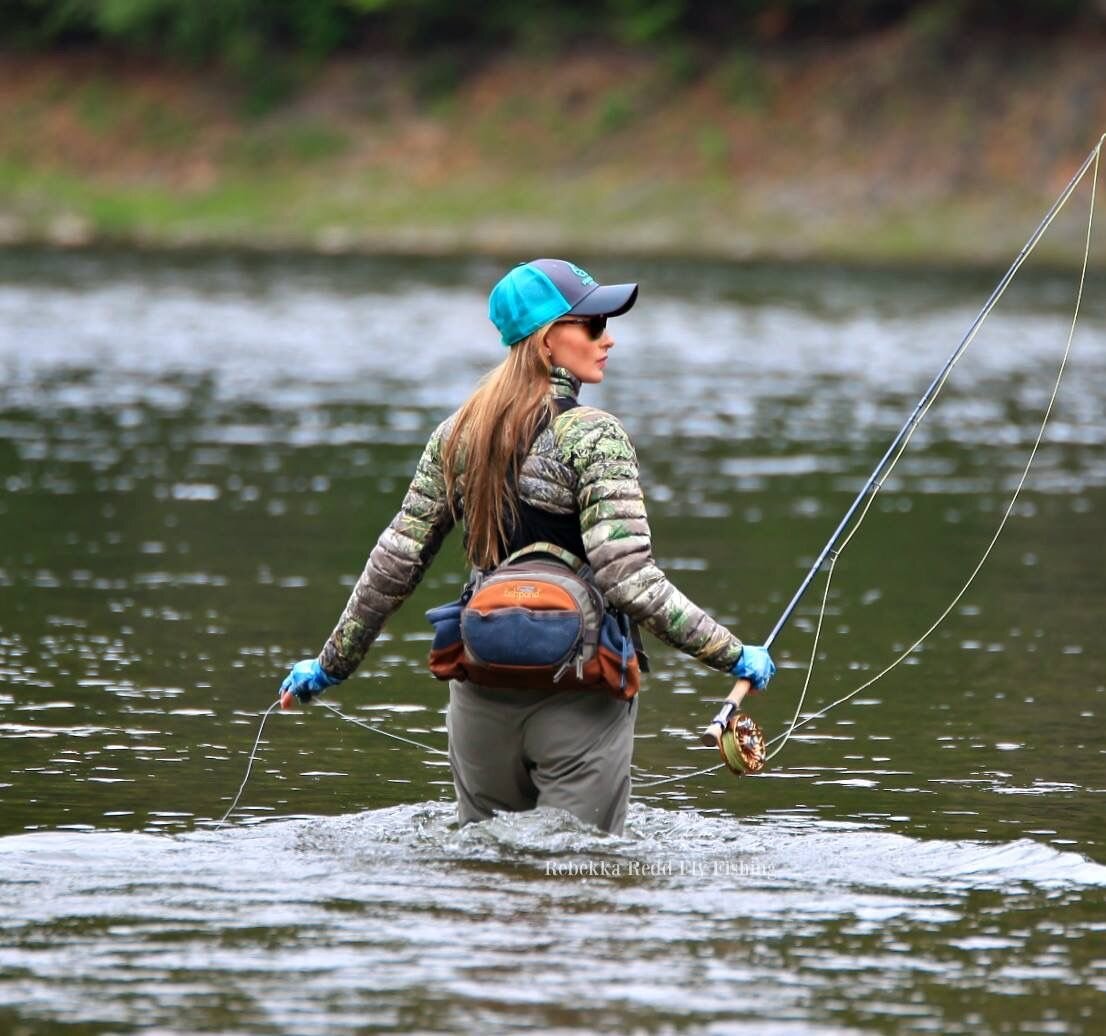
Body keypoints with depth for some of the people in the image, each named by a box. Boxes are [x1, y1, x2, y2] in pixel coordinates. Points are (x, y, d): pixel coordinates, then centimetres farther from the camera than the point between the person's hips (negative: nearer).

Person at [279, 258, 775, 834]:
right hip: (578, 698, -5)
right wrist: (733, 656, -12)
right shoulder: (592, 437, -11)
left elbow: (396, 561, 7)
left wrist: (333, 662, 18)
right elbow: (628, 580, -18)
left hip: (482, 693, 5)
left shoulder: (461, 432, 6)